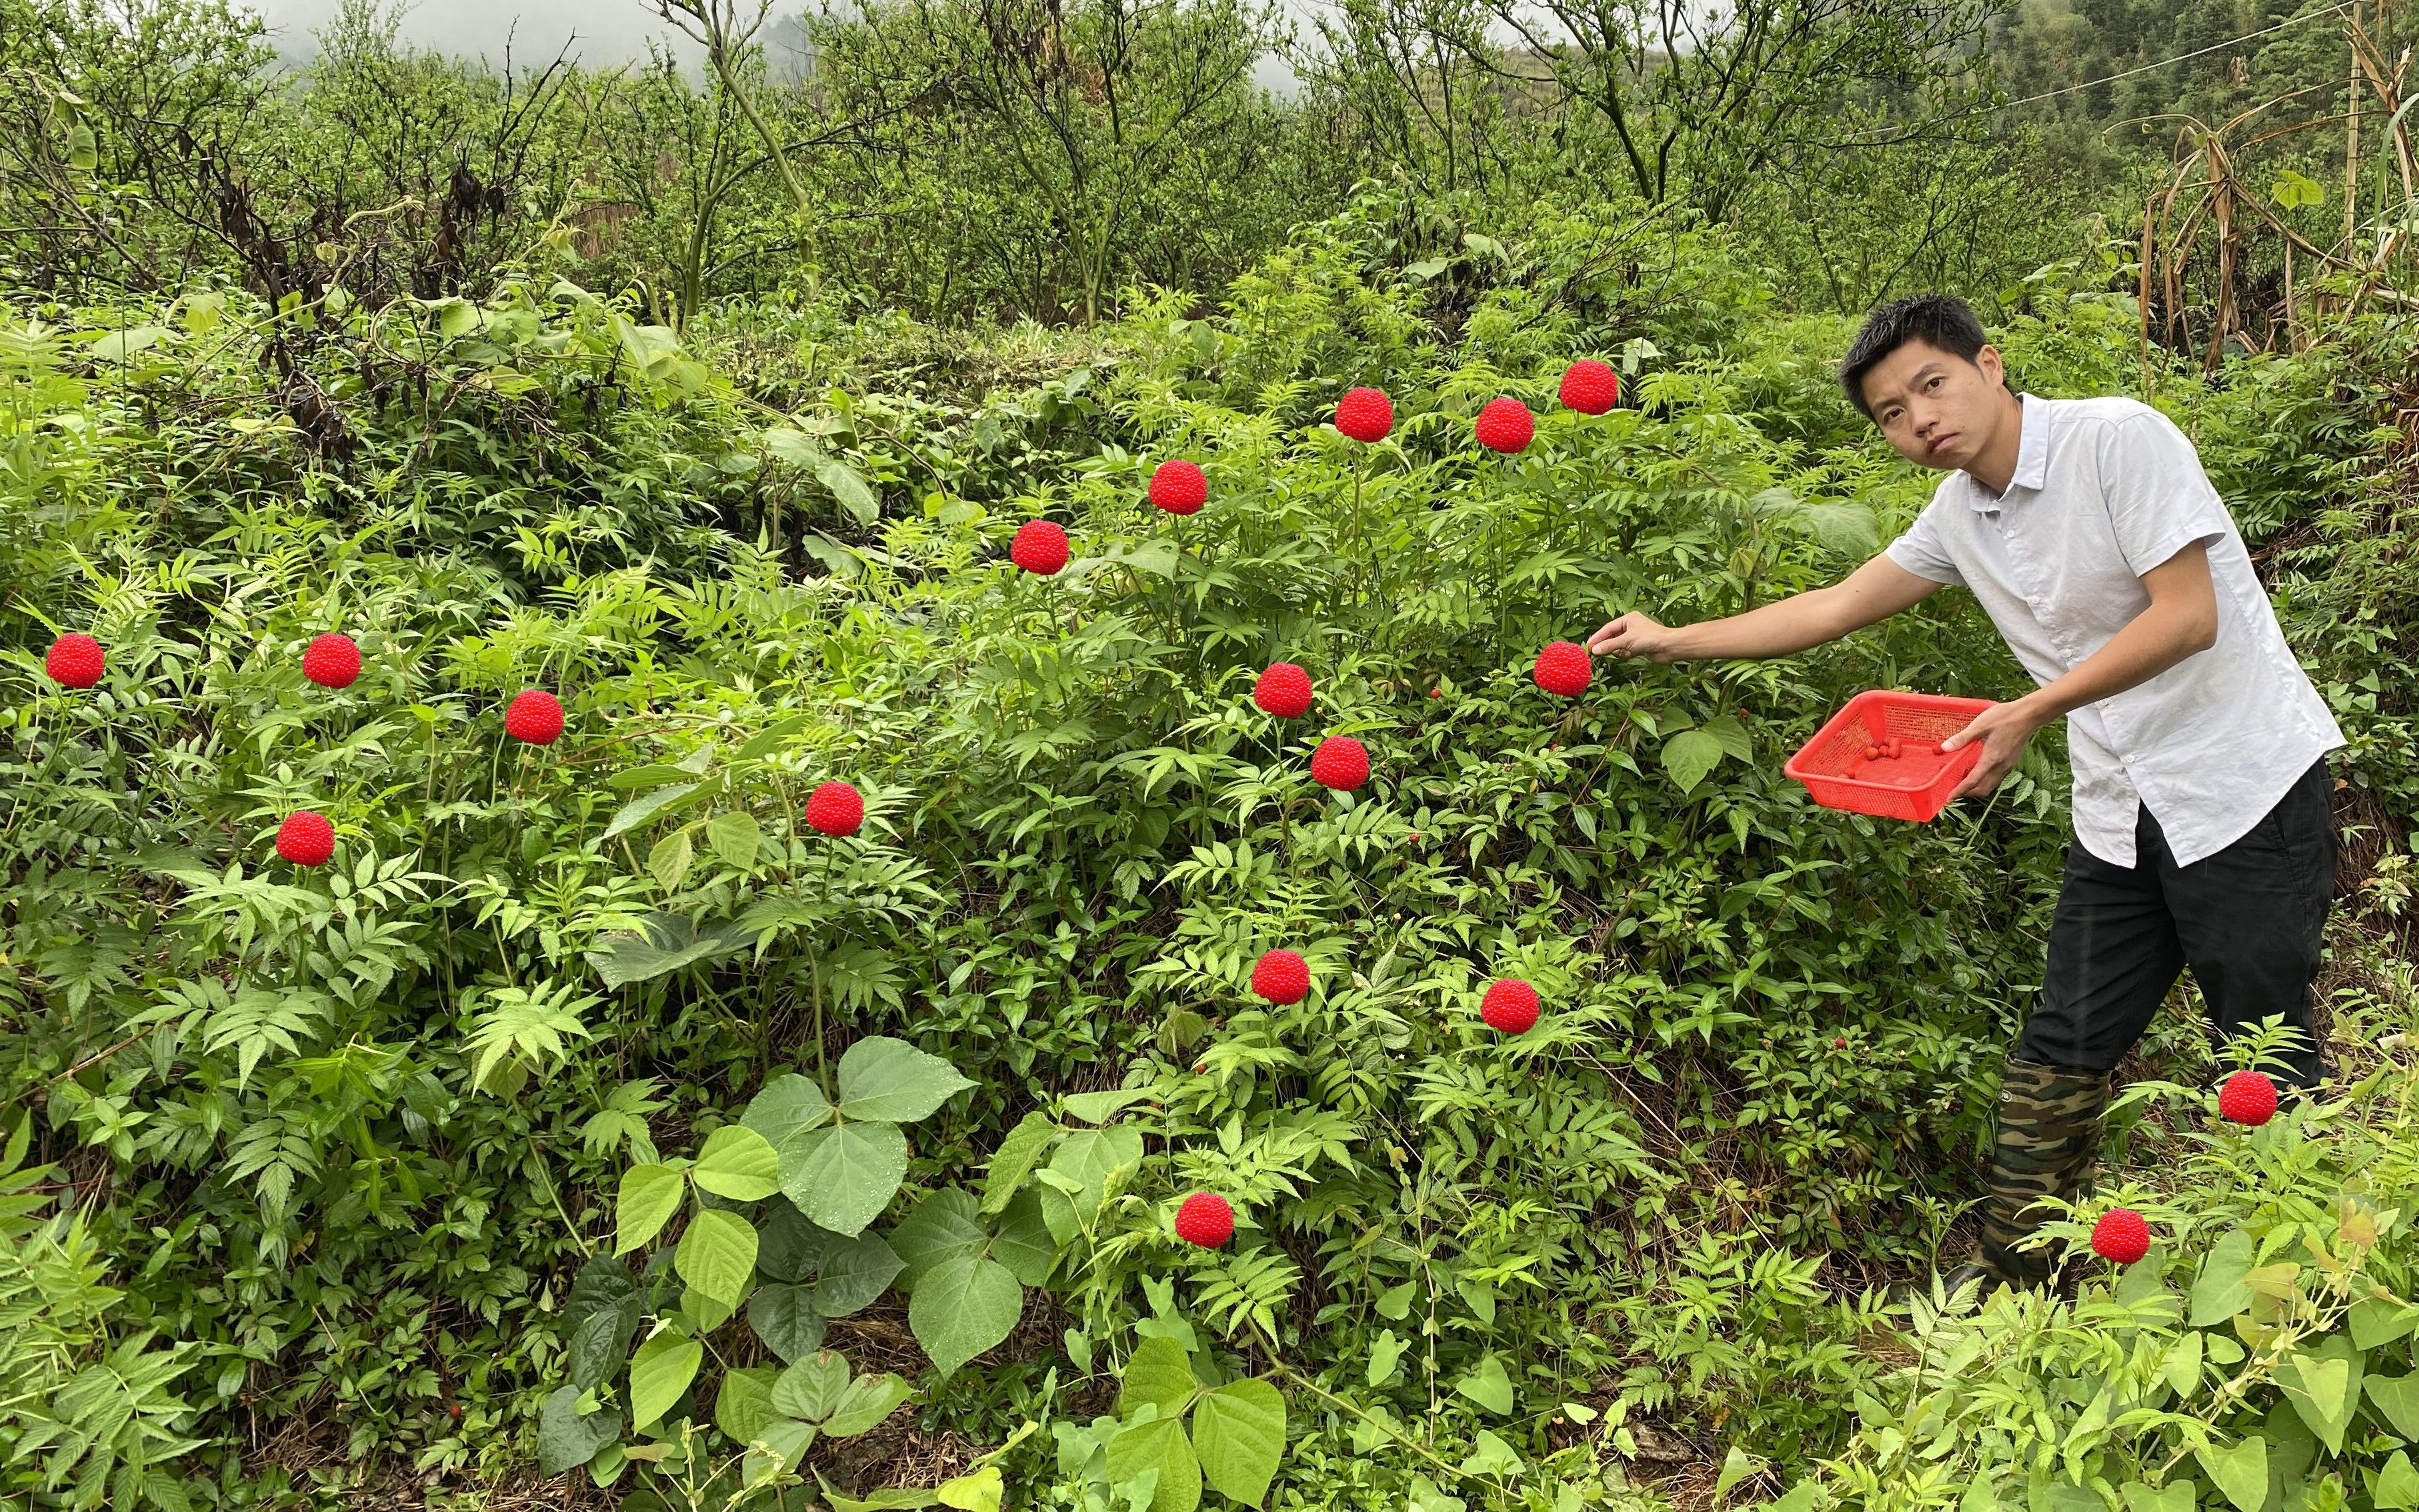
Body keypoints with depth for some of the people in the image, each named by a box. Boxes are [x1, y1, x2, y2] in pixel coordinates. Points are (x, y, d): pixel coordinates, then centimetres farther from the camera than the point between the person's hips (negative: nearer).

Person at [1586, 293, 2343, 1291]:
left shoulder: (2118, 439, -16)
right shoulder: (1958, 515, 6)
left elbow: (2187, 617, -20)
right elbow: (1834, 608, 15)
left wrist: (2030, 713, -19)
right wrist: (1671, 642, 14)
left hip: (2248, 786, -6)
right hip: (2122, 810, 6)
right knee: (2063, 1049, 8)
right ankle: (2010, 1276, 19)